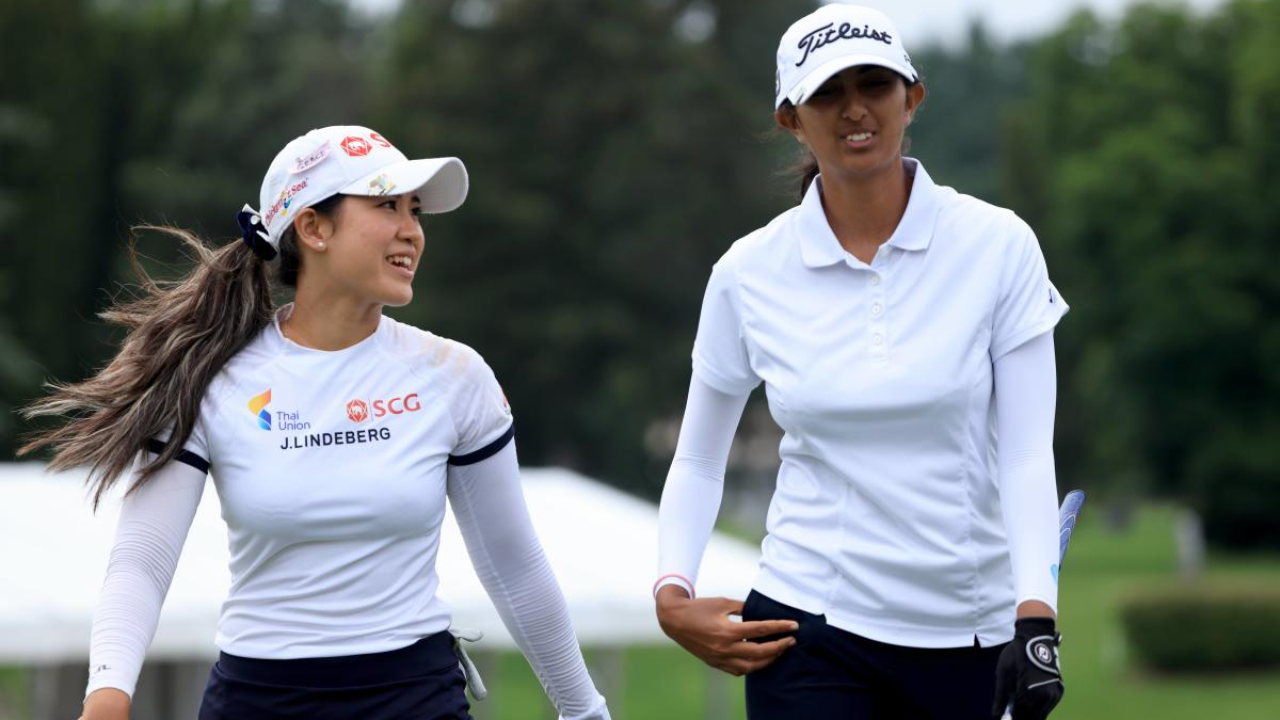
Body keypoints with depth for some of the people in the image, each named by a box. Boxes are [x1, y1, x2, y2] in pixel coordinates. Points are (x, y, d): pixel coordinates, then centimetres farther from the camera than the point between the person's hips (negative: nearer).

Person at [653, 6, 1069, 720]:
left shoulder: (998, 246, -4)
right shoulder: (750, 273, 0)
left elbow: (1027, 454, -8)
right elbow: (698, 460, 12)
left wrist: (1035, 619, -21)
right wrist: (672, 594, -3)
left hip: (972, 644, 0)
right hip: (810, 633, 0)